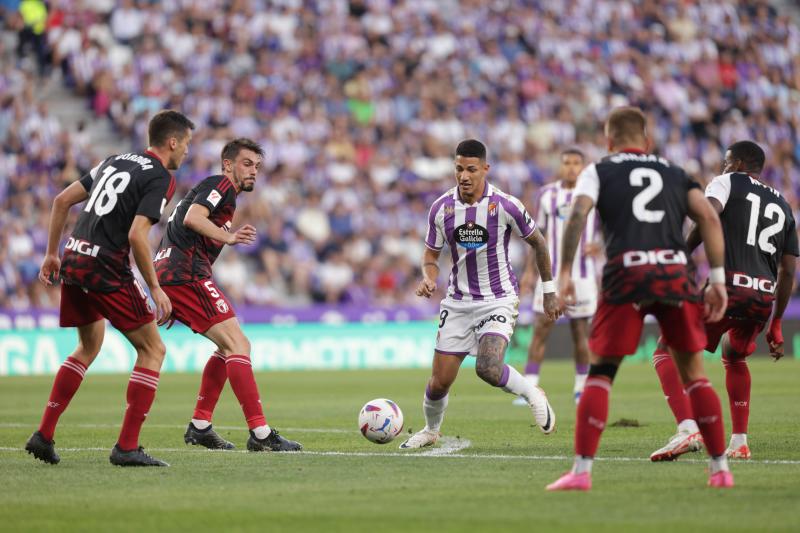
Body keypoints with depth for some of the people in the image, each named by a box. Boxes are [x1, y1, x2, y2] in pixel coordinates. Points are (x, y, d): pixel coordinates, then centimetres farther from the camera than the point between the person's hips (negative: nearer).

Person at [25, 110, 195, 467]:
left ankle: (44, 435, 21)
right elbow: (136, 235, -19)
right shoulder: (161, 178, -7)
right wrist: (155, 289, -13)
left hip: (73, 261, 8)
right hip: (106, 269, -8)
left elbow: (62, 200, 18)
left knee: (89, 347, 26)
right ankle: (126, 447, -3)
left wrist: (52, 253, 23)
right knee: (152, 349, 3)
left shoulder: (117, 162, 17)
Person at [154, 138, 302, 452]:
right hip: (187, 274, -11)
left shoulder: (221, 192, 28)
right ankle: (260, 434, -23)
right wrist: (228, 238, -31)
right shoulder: (221, 185, -3)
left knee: (228, 347, 18)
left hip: (169, 275, 11)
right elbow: (192, 218, -21)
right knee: (238, 344, -15)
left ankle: (199, 427, 15)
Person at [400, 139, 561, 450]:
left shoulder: (505, 206, -13)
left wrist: (549, 292, 7)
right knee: (439, 382, 2)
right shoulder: (441, 208, -5)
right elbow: (431, 253, 9)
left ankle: (532, 395, 4)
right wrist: (428, 278, -14)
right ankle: (430, 431, 33)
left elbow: (537, 243, 2)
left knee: (488, 368, -27)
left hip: (499, 300, -3)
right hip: (458, 302, 3)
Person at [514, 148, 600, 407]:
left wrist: (599, 245, -17)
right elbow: (539, 234, 13)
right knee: (541, 330, -5)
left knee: (580, 332, 5)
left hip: (582, 274, -1)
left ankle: (580, 390, 17)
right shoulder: (547, 194, 6)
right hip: (551, 273, 1)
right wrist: (529, 270, 9)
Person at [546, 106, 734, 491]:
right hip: (676, 271, 2)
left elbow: (577, 215, -2)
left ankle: (581, 470, -3)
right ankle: (720, 469, 12)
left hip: (626, 272, -2)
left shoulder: (598, 172, 16)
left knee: (600, 372, 5)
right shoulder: (675, 174, 23)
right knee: (693, 372, 13)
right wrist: (718, 279, 7)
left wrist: (564, 273, -4)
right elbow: (709, 218, 9)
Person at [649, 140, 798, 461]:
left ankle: (687, 429, -23)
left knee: (667, 354, 0)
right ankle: (739, 443, 25)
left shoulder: (727, 183, 11)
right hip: (765, 296, 6)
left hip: (728, 287, -6)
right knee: (734, 358, 33)